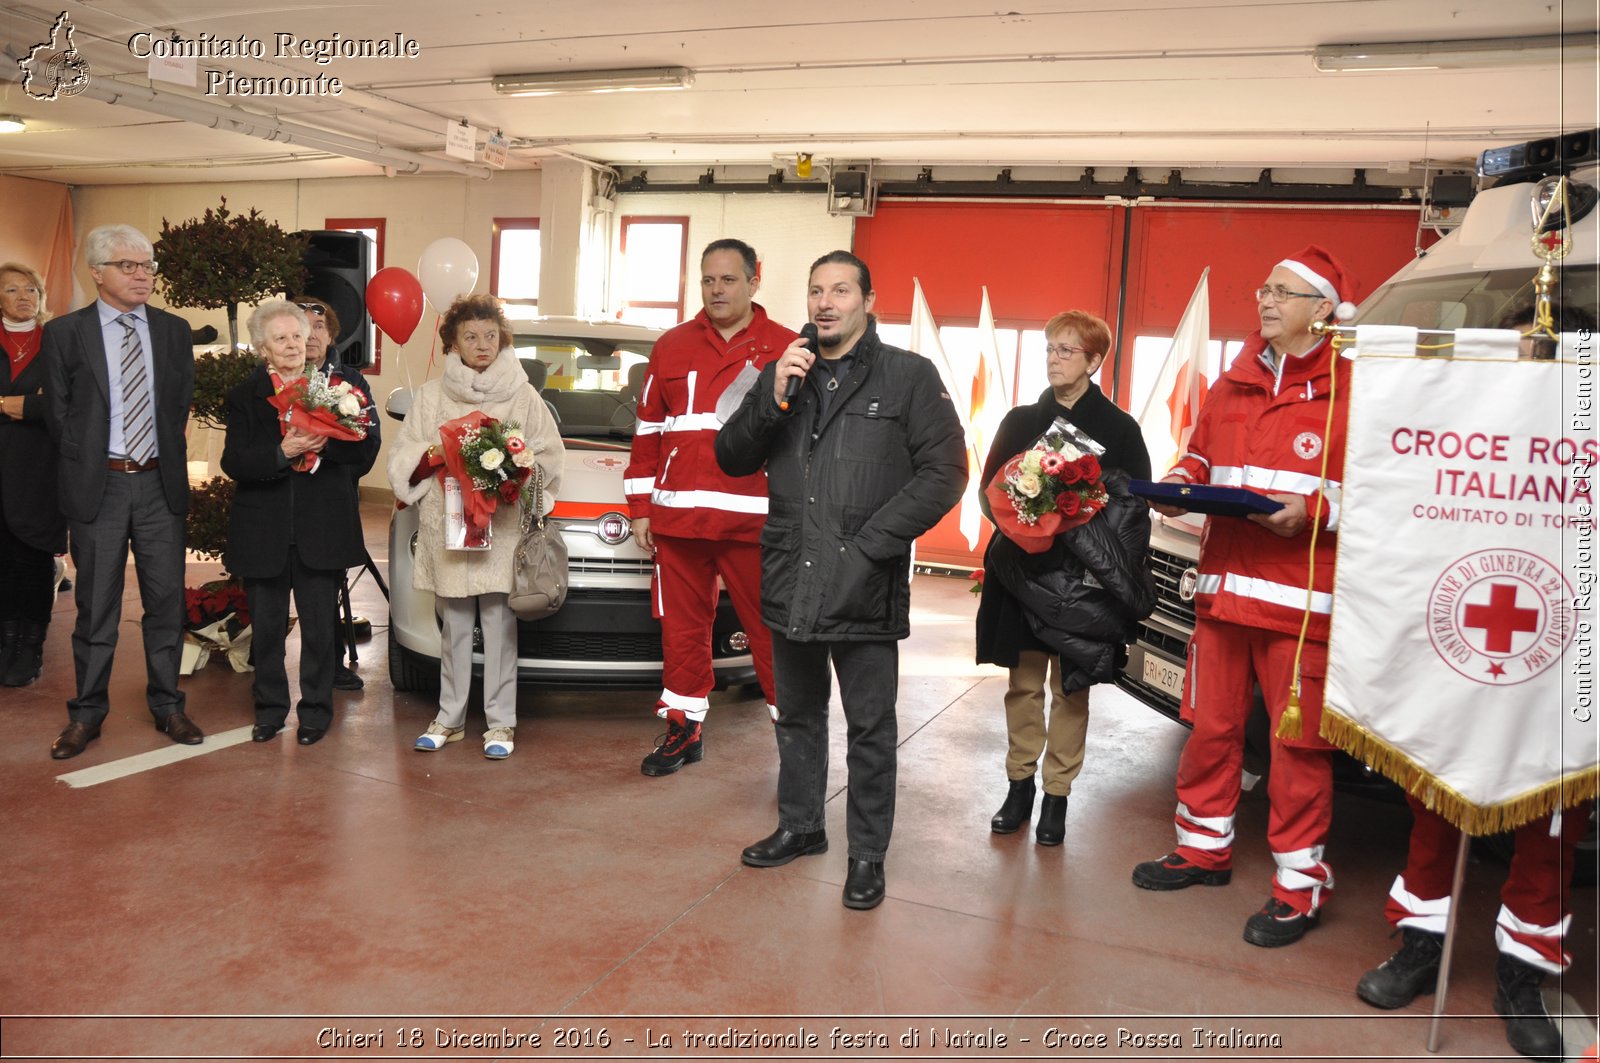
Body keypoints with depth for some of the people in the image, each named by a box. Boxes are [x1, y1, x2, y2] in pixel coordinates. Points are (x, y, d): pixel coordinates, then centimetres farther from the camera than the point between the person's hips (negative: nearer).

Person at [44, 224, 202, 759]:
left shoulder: (174, 330, 6)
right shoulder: (65, 333, -2)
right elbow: (59, 415, 1)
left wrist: (167, 462, 5)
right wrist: (86, 469, 0)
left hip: (160, 482, 2)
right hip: (98, 484, -2)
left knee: (166, 599, 7)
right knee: (96, 605, 6)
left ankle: (167, 706, 20)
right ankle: (87, 714, 19)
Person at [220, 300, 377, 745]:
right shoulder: (243, 397, 6)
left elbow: (365, 449, -4)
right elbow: (234, 462, -7)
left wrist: (324, 443, -21)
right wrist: (283, 453, -22)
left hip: (322, 529, -1)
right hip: (263, 531, 1)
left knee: (320, 627, 5)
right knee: (266, 627, 10)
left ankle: (316, 710, 19)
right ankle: (270, 709, 26)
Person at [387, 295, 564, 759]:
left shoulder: (523, 395, 6)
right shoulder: (431, 395, 11)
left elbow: (549, 458, 5)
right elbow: (402, 460, 9)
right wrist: (435, 455, -10)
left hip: (503, 527, -2)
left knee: (499, 623, -2)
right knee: (454, 625, 8)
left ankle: (500, 722, 6)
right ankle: (450, 717, 19)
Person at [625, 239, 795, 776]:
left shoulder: (786, 349, 3)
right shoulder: (672, 347, 12)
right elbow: (647, 432, 14)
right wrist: (641, 508, 11)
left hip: (754, 520, -3)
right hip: (677, 516, 3)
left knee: (772, 630, 0)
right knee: (682, 628, 11)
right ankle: (684, 728, 25)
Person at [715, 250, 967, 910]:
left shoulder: (909, 376, -3)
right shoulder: (784, 374, 11)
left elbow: (944, 472, -8)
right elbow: (732, 460, 7)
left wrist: (870, 543, -14)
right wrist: (773, 399, -10)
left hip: (866, 589, -4)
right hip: (789, 582, 5)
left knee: (870, 729, 5)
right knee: (798, 716, 19)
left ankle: (867, 855, 19)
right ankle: (800, 826, 36)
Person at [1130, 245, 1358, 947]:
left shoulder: (1352, 387, -5)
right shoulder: (1233, 384, 15)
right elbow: (1200, 456, 24)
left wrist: (1314, 510, -21)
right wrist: (1178, 487, 4)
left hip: (1302, 595, -6)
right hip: (1223, 583, 6)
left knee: (1298, 742, 3)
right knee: (1210, 725, 15)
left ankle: (1299, 885, 18)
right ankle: (1204, 849, 33)